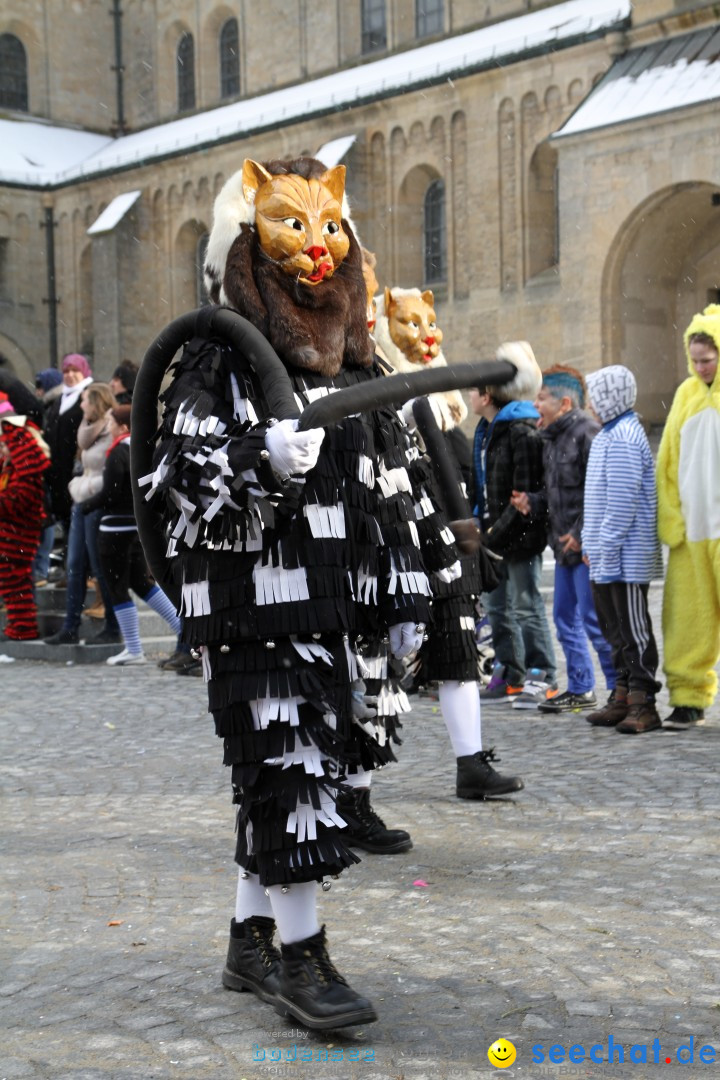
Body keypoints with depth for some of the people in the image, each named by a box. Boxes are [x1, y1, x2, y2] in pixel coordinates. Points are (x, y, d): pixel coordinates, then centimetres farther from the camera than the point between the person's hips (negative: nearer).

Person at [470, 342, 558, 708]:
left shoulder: (522, 432, -15)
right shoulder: (486, 430, 15)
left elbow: (525, 493, -18)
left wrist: (500, 529, -19)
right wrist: (482, 524, 11)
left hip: (521, 535, -10)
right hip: (495, 533, 10)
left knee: (525, 605, -4)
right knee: (496, 606, 12)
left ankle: (542, 676, 5)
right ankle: (509, 676, 21)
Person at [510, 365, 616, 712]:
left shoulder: (586, 431, -14)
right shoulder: (551, 438, 15)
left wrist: (581, 533, -21)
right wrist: (532, 501, 4)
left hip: (586, 545, -10)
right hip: (565, 545, 10)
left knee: (593, 619, -6)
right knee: (565, 618, 13)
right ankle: (580, 690, 23)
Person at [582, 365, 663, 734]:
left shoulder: (623, 440, -17)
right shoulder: (608, 435, 16)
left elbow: (621, 503, -21)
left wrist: (606, 547, -19)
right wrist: (590, 542, 19)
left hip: (625, 555, -10)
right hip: (605, 556, 10)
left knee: (634, 628, -4)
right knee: (614, 626, 14)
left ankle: (643, 703, 2)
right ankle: (623, 696, 23)